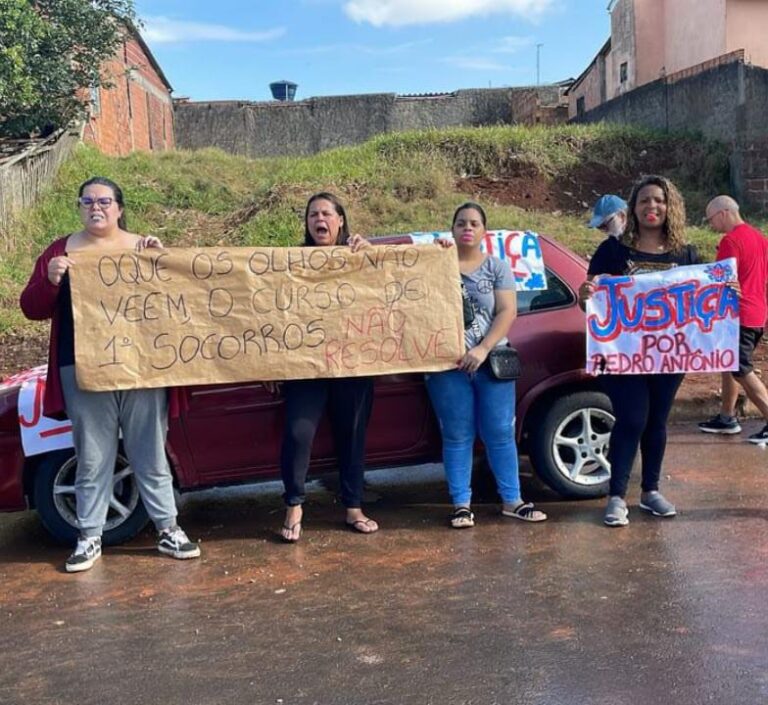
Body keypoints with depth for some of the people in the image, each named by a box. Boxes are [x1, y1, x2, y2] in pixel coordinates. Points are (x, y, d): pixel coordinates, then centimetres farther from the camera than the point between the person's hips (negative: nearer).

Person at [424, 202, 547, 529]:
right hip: (448, 365, 0)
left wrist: (483, 349, -14)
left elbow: (507, 312, -1)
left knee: (500, 433, 4)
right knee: (457, 436, 2)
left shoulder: (498, 267, 8)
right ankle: (461, 504, 9)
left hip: (491, 362, 1)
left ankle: (511, 500, 14)